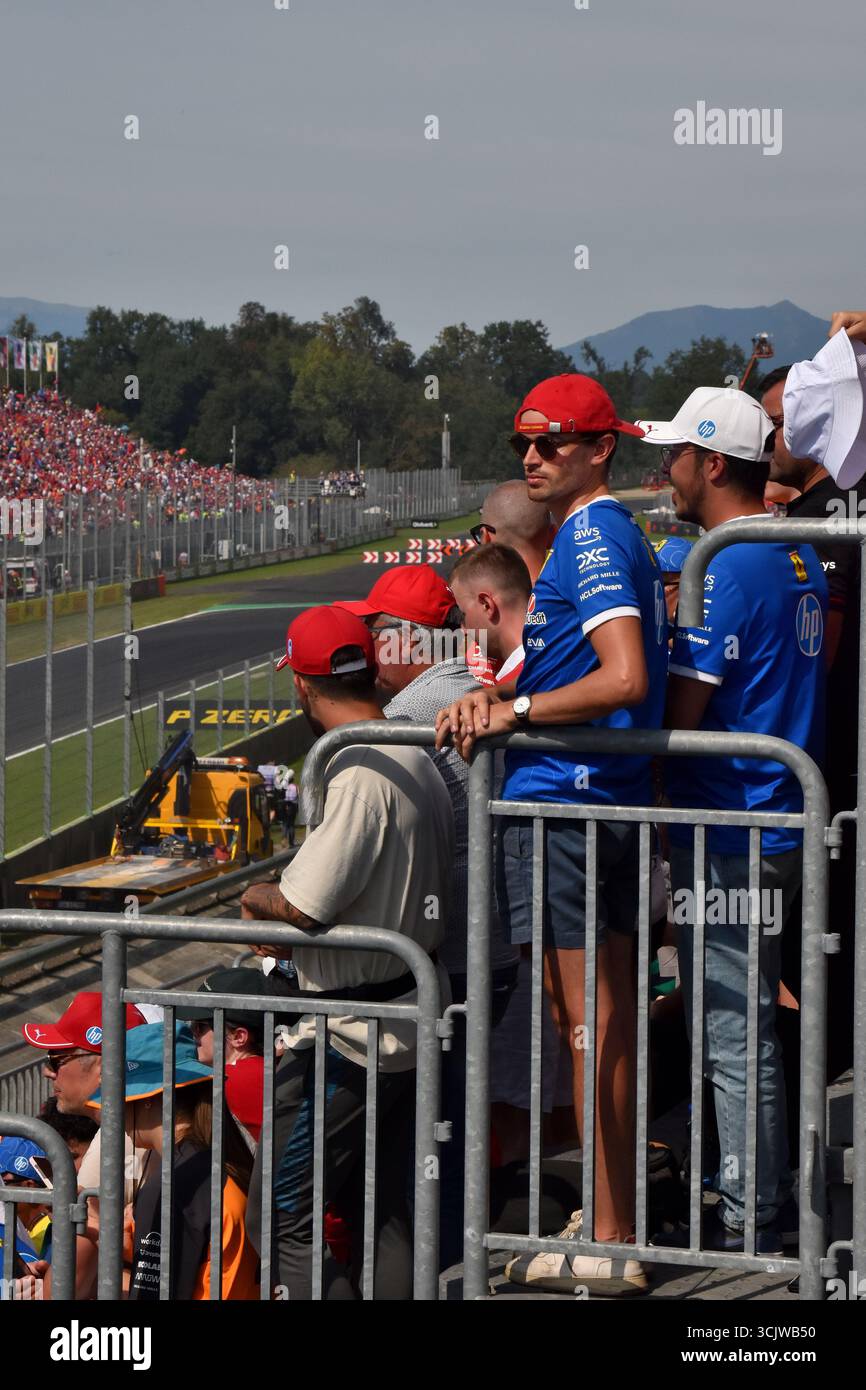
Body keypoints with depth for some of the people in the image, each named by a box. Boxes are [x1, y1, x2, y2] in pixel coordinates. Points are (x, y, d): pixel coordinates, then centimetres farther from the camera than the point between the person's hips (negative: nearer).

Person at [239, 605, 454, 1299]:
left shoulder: (359, 774, -21)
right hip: (414, 1026, 10)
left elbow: (303, 905, -22)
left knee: (281, 1220, -5)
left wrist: (257, 898, 0)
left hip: (350, 1040, -10)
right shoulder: (418, 761, 9)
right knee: (385, 1215, 16)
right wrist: (289, 918, 11)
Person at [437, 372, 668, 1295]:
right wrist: (494, 697, 1)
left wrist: (516, 711, -16)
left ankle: (608, 1250, -5)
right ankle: (616, 1224, 21)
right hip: (610, 796, 10)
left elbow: (624, 677, -24)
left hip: (564, 802, -10)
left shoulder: (592, 537, -13)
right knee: (606, 1016, 13)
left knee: (588, 1018, -7)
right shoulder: (612, 534, 18)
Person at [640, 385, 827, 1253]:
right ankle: (756, 1198, 25)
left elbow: (679, 709, -19)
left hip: (728, 832, -10)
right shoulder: (797, 556, 12)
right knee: (748, 1022, 17)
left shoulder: (728, 566, -18)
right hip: (780, 816, 10)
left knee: (732, 1035, -3)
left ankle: (748, 1223, 3)